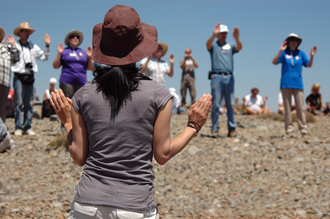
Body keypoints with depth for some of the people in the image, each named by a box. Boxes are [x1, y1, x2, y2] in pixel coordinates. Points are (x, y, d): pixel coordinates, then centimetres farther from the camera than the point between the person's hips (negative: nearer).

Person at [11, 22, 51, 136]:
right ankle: (18, 127, -3)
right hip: (19, 76, -4)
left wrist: (47, 46, 13)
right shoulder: (14, 45, 3)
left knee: (29, 103, 5)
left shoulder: (33, 47, 18)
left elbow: (44, 57, 22)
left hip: (30, 77, 5)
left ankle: (28, 127, 9)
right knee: (18, 103, -7)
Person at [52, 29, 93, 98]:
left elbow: (89, 68, 17)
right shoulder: (64, 51, 8)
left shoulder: (83, 52, 18)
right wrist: (59, 53, -6)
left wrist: (89, 57, 3)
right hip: (67, 82, -3)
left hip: (81, 82, 3)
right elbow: (55, 66, 3)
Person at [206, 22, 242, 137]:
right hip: (216, 77, -2)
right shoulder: (213, 45, 13)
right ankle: (214, 129, 0)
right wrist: (214, 35, -31)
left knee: (230, 104, 0)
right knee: (215, 104, -3)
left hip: (229, 77, 2)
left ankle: (232, 128, 4)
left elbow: (239, 47, -1)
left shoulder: (230, 46, 19)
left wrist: (236, 38, -23)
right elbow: (208, 44, -11)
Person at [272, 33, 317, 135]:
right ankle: (289, 127, 7)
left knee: (300, 107, -4)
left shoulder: (300, 53, 9)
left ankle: (303, 127, -2)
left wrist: (312, 56, -8)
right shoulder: (284, 53, 4)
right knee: (287, 106, 2)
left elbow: (309, 65, 8)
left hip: (297, 83, 1)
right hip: (286, 83, 0)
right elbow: (274, 62, -7)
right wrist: (280, 51, -18)